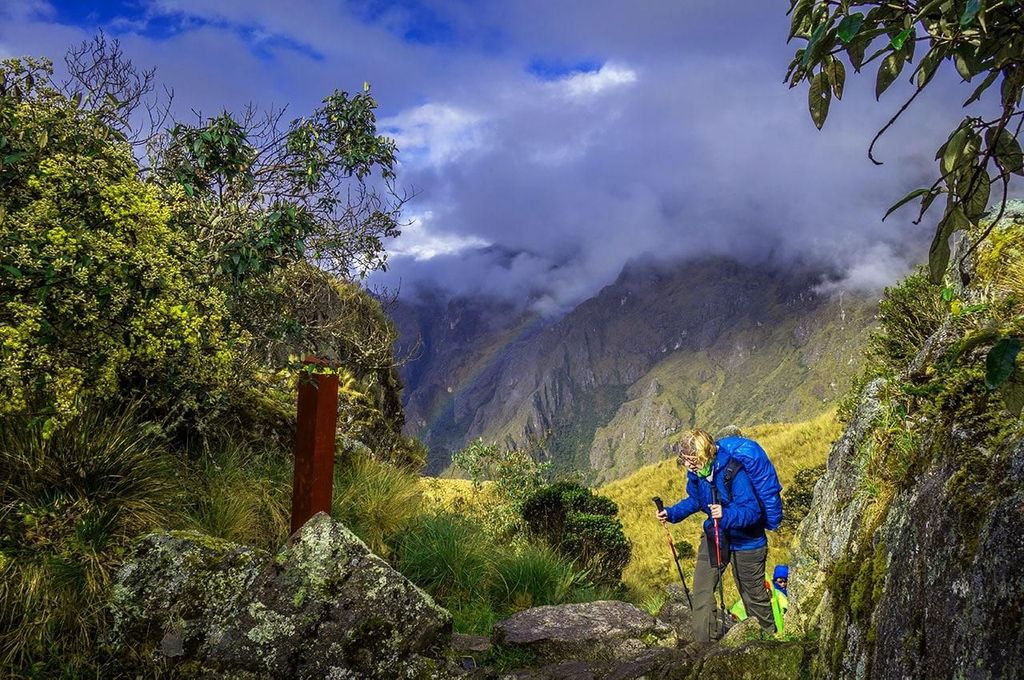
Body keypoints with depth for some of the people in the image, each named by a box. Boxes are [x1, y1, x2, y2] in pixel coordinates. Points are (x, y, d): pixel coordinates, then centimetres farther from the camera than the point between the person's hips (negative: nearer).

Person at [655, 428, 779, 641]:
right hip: (714, 535, 6)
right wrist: (671, 513, -7)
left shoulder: (734, 471, -31)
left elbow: (752, 511, -31)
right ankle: (705, 641, 6)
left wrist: (726, 515, -48)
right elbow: (695, 500, 8)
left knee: (754, 594, 12)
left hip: (745, 541, -5)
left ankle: (770, 634, 37)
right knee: (701, 588, -3)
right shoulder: (696, 472, -10)